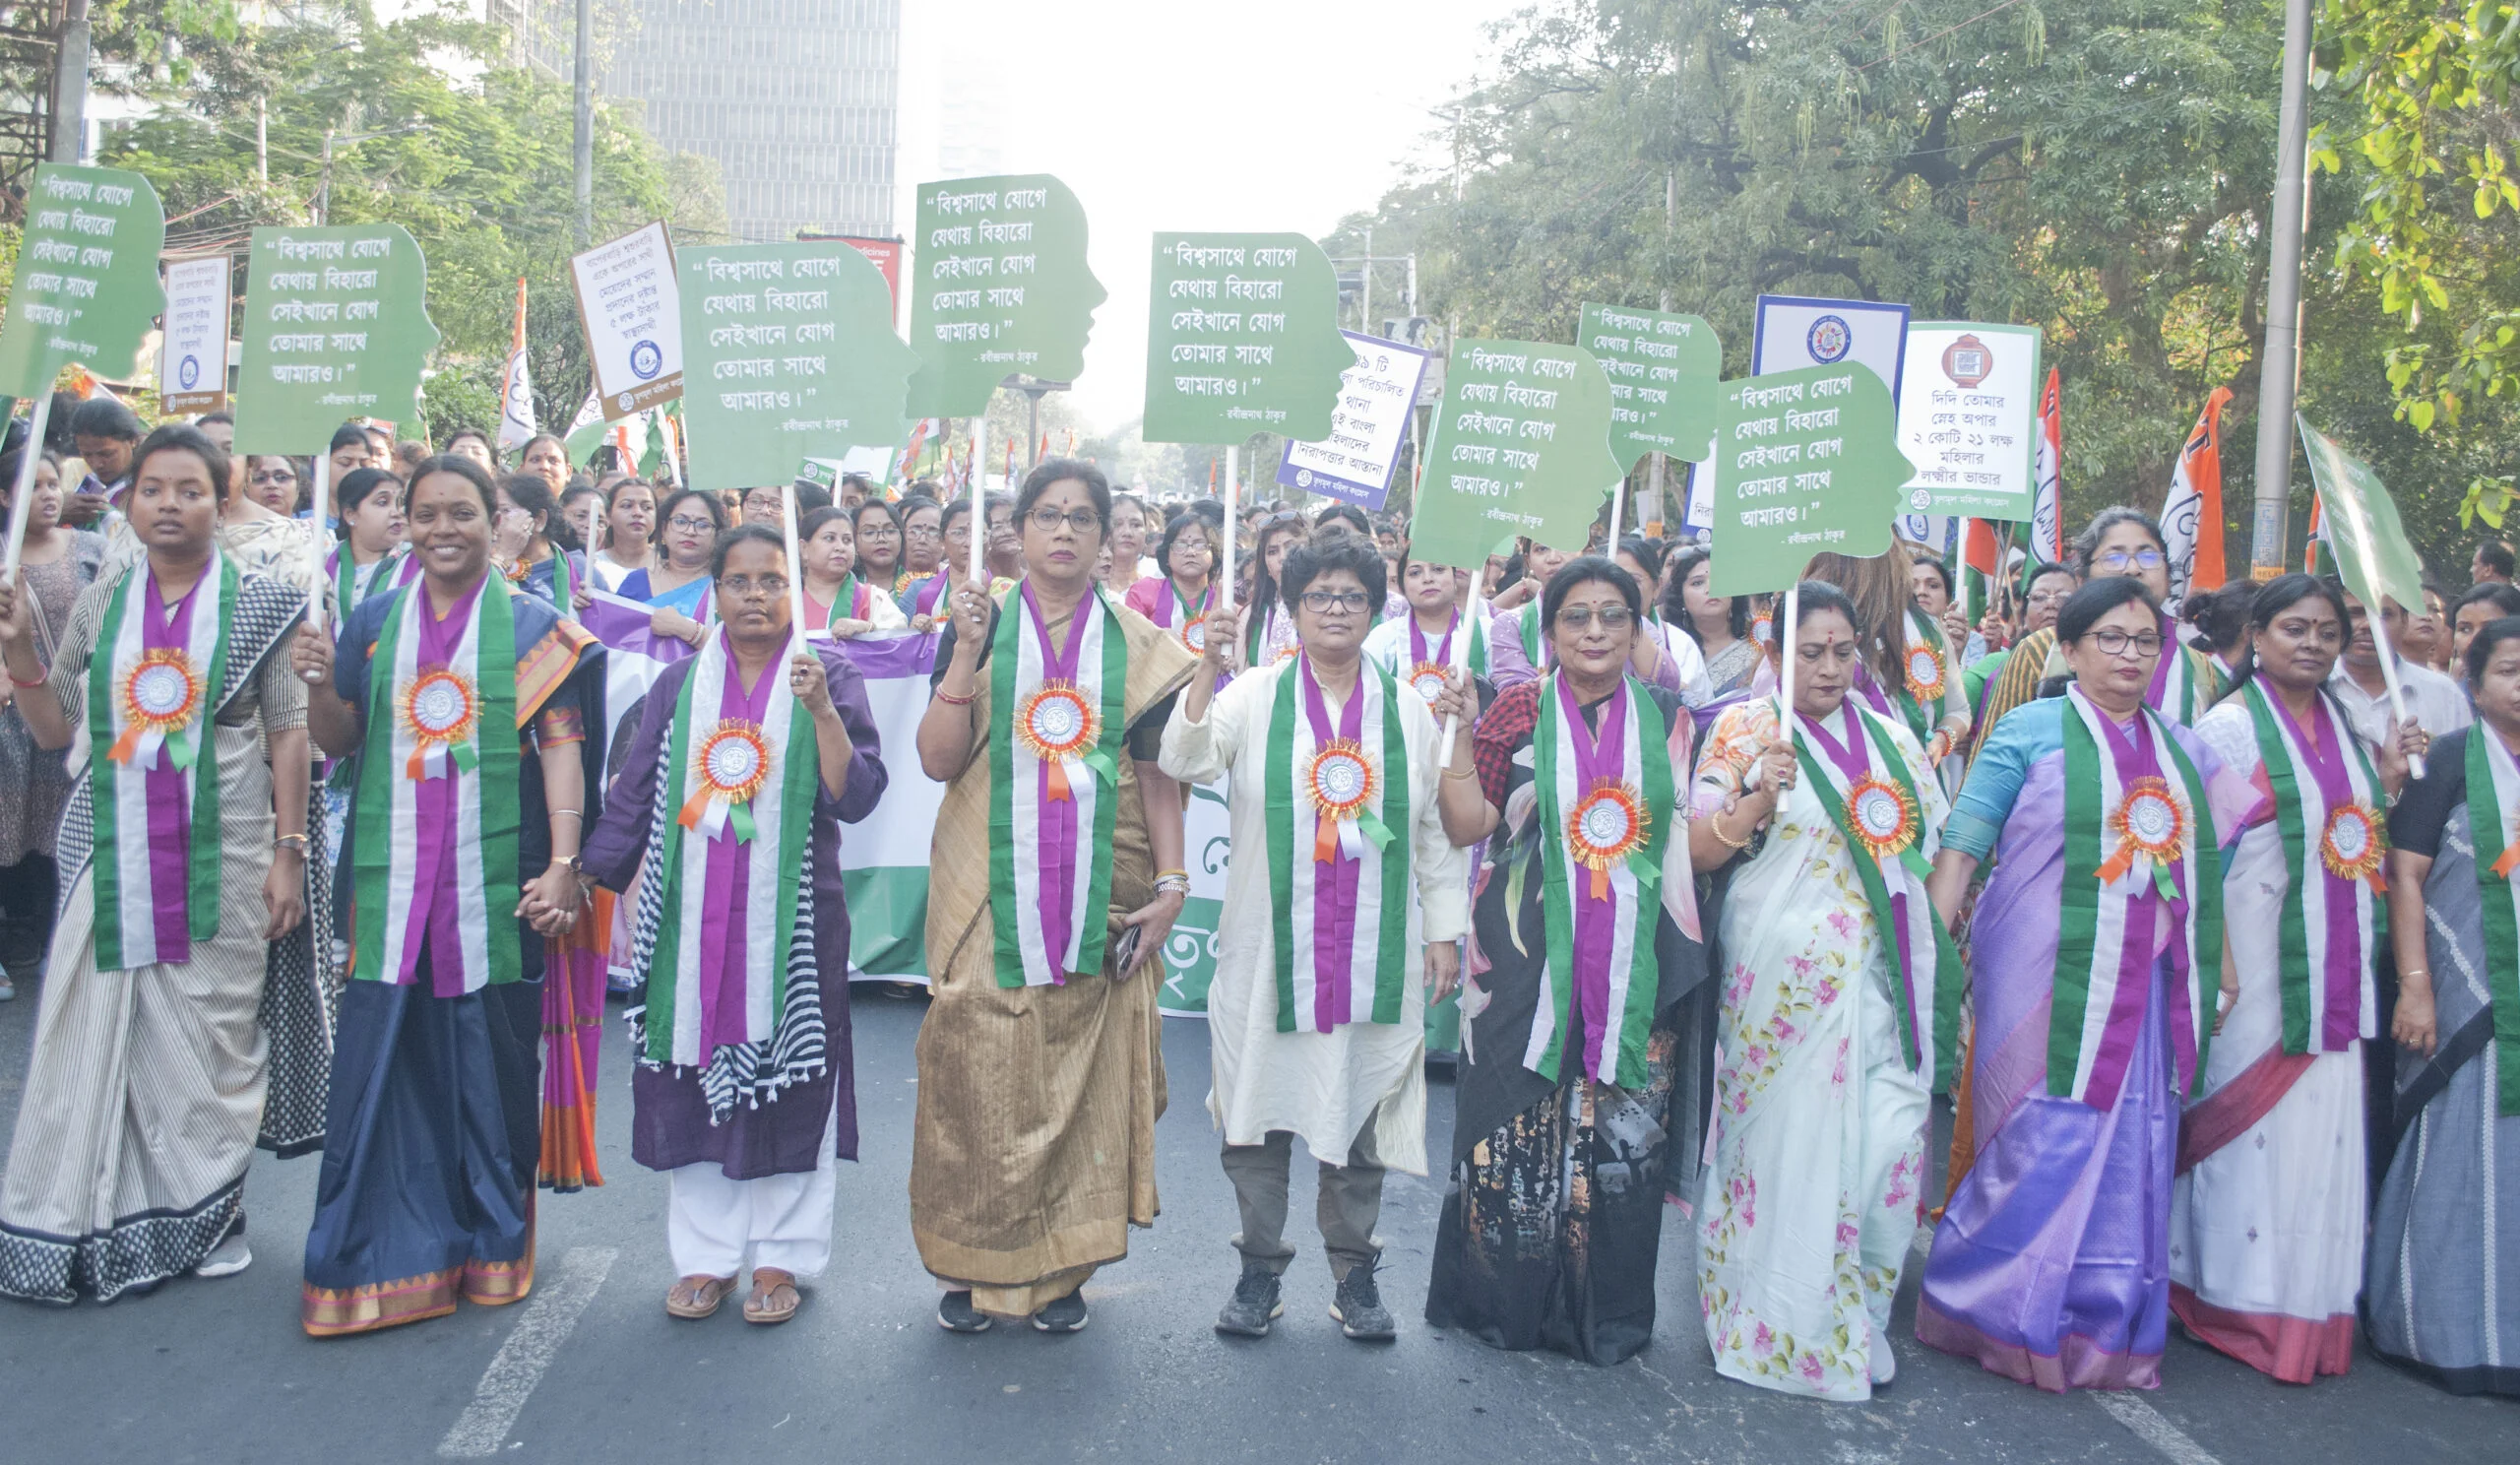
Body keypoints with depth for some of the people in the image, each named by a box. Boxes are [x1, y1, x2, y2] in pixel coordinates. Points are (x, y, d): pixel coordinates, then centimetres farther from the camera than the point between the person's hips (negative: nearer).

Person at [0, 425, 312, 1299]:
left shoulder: (259, 601, 1)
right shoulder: (99, 603, 10)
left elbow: (288, 734, 0)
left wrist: (289, 852, -5)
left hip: (221, 859, -2)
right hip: (111, 859, 3)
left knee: (210, 1040, 2)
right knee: (94, 1036, 2)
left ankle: (209, 1211, 17)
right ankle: (79, 1222, 14)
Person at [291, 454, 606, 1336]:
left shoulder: (533, 628, 2)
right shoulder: (375, 624, 11)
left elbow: (562, 748, -3)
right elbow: (337, 741, 11)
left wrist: (563, 863, -13)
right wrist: (320, 683, -10)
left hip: (495, 884, -2)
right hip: (394, 882, 2)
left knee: (492, 1064, 5)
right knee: (379, 1062, 2)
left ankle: (493, 1245, 21)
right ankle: (369, 1256, 14)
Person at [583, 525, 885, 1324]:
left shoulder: (829, 676, 1)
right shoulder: (680, 685, 8)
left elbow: (855, 796, -8)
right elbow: (633, 793, 8)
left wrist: (821, 710, -19)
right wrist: (589, 876, -2)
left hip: (792, 919, -2)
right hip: (694, 919, 2)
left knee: (788, 1078, 3)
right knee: (695, 1076, 6)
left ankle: (782, 1256, 16)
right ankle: (703, 1255, 19)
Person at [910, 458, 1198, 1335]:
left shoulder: (1136, 646, 7)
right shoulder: (979, 626, 5)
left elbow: (1157, 777, 6)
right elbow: (937, 761, -5)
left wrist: (1171, 883, -4)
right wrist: (967, 651, -13)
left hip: (1100, 896, 1)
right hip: (993, 895, -1)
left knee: (1085, 1078, 5)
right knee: (980, 1075, 0)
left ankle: (1061, 1265, 18)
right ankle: (976, 1265, 15)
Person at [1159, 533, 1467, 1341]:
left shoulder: (1409, 708, 8)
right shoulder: (1254, 694, 2)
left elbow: (1439, 828, 9)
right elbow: (1187, 761, -12)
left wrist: (1446, 931, 5)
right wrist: (1209, 671, -23)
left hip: (1376, 952, 1)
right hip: (1269, 943, -1)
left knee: (1362, 1106, 7)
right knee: (1261, 1100, 6)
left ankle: (1354, 1270, 23)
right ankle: (1260, 1268, 21)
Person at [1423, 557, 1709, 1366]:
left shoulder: (1667, 719, 9)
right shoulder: (1517, 711, 2)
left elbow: (1694, 838, 15)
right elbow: (1467, 827, -4)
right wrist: (1459, 737, -12)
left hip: (1633, 964, 2)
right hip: (1529, 957, -2)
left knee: (1617, 1132, 6)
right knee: (1518, 1123, 2)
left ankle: (1603, 1312, 23)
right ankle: (1504, 1299, 21)